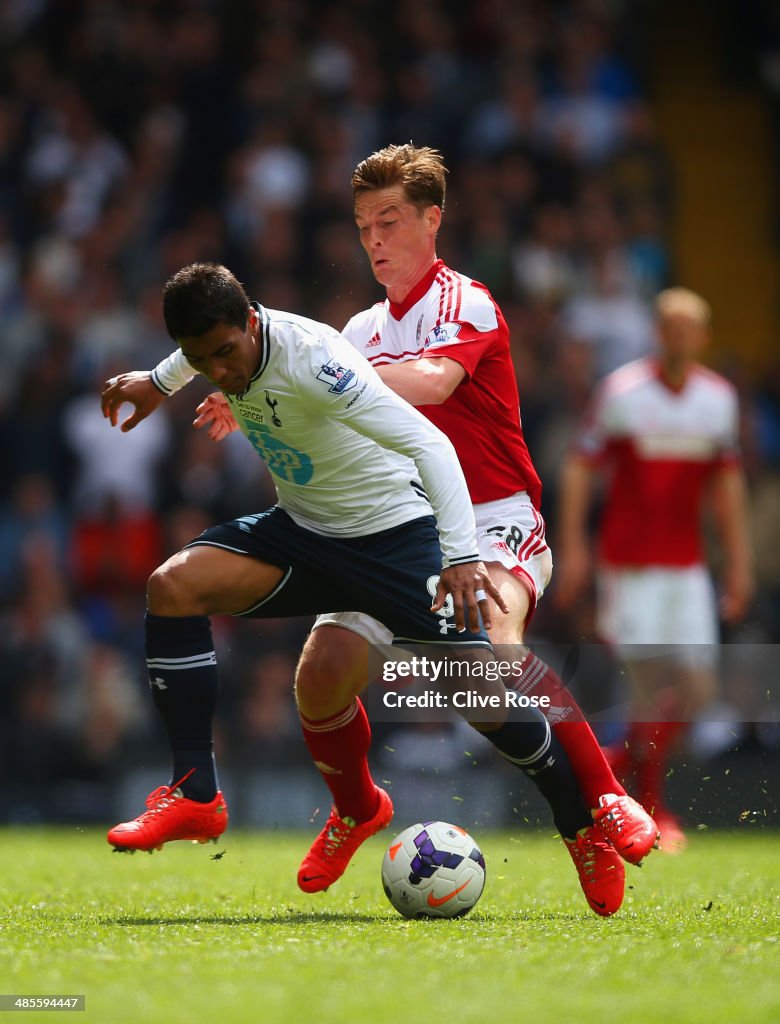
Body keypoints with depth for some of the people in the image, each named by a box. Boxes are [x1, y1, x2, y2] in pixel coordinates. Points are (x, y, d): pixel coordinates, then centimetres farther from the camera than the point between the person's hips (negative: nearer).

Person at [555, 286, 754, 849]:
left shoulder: (719, 397, 6)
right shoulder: (621, 391, -6)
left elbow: (728, 481, 15)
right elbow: (579, 468, -2)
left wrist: (739, 560, 13)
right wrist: (573, 548, -8)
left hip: (688, 564, 4)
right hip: (629, 563, -4)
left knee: (697, 686, 0)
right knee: (653, 682, -9)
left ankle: (630, 756, 24)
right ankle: (653, 808, 4)